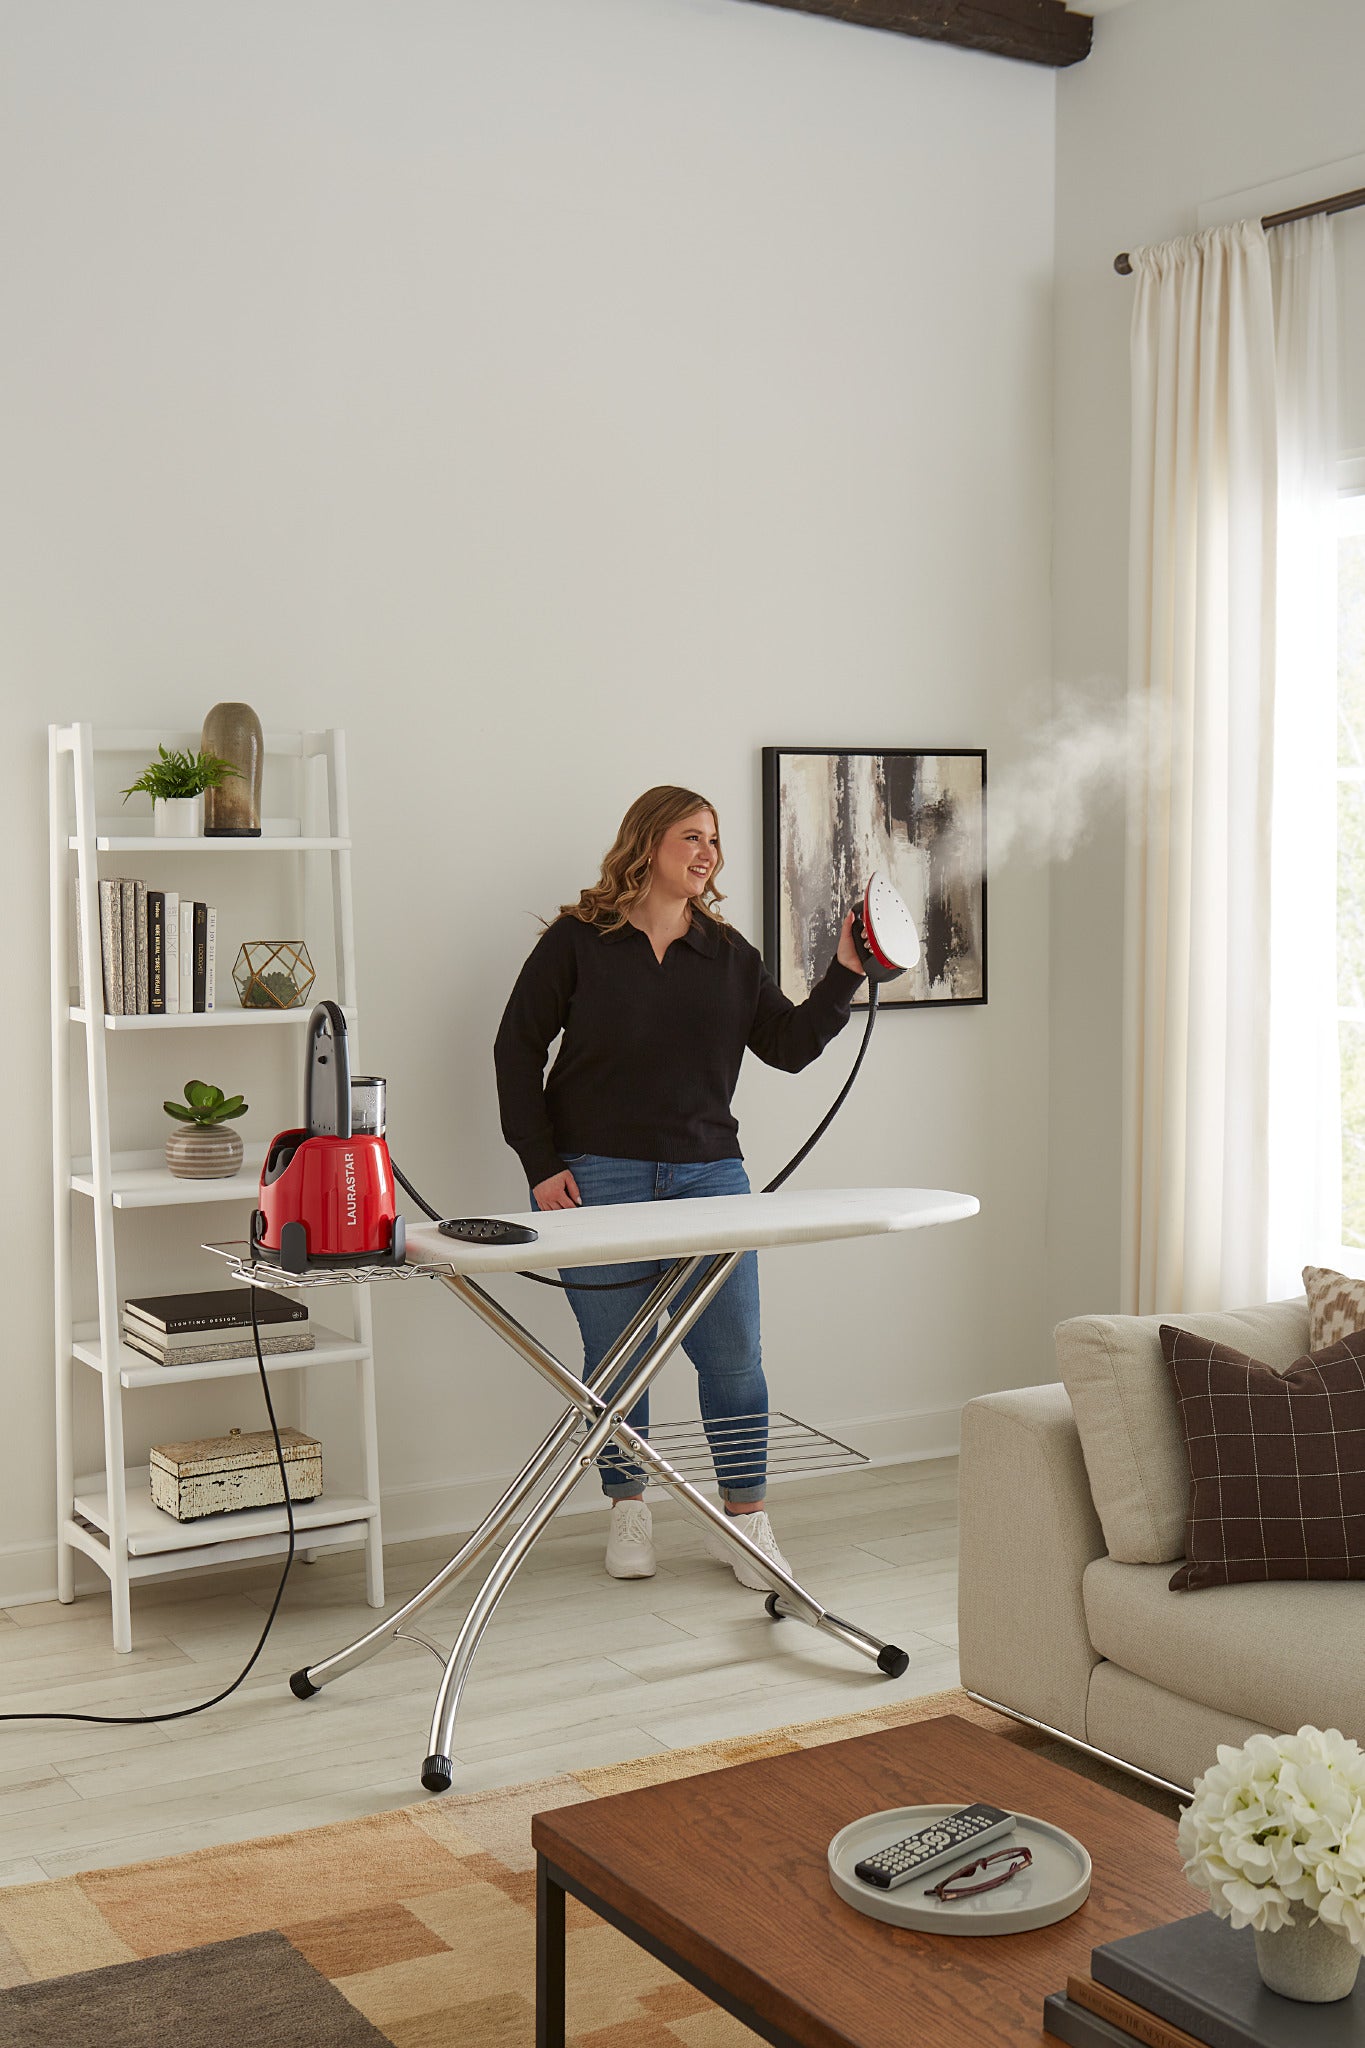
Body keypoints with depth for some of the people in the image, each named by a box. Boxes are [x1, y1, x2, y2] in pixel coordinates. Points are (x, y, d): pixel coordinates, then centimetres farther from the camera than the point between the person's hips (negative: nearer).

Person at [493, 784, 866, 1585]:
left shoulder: (729, 954, 11)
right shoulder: (578, 942, 0)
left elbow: (789, 1045, 10)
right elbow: (518, 1048, 1)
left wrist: (845, 975, -4)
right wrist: (541, 1166, -5)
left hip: (708, 1173, 3)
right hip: (600, 1178, -3)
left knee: (733, 1353, 0)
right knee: (616, 1355, 6)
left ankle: (746, 1519, 13)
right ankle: (629, 1511, 24)